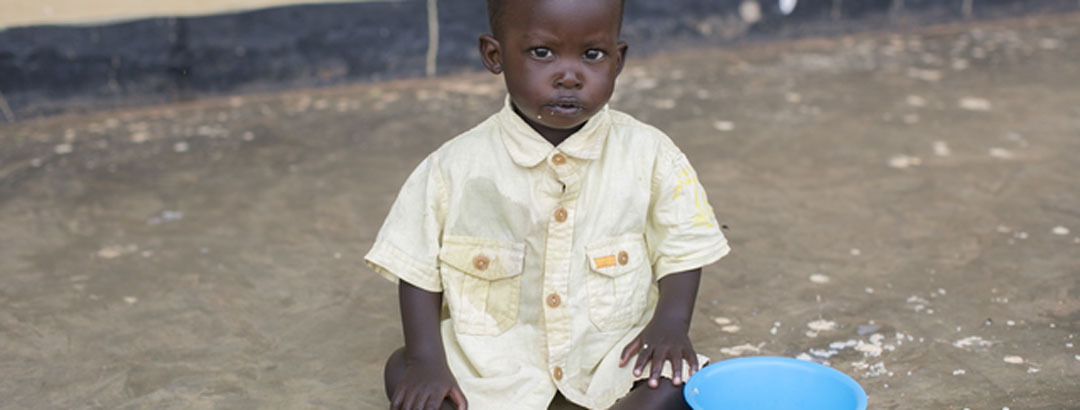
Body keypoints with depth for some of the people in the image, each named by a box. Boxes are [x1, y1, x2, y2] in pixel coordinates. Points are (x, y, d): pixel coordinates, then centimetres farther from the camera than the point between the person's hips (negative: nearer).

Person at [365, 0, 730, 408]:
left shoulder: (649, 155, -8)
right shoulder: (456, 167, -10)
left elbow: (683, 246, 1)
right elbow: (417, 268, -3)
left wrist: (671, 322, -15)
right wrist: (426, 359, -15)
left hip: (614, 350, 0)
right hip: (498, 352, 0)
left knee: (684, 376, -26)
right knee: (401, 372, -20)